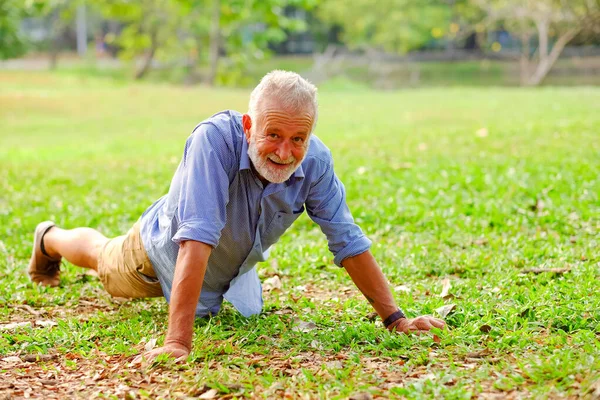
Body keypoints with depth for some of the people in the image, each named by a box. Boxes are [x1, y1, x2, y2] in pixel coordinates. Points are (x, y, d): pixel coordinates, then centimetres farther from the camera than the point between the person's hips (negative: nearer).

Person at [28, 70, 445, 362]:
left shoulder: (315, 161, -33)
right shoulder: (215, 139, -47)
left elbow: (349, 242, -24)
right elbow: (196, 239, -53)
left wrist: (395, 318, -26)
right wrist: (178, 341, -57)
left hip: (232, 271, 3)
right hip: (166, 249, -3)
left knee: (249, 310, 35)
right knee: (105, 259, 30)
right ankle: (51, 239, 62)